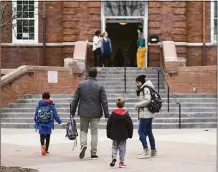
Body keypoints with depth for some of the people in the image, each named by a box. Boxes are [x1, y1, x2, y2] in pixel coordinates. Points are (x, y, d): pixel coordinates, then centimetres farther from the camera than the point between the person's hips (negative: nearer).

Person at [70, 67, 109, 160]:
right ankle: (93, 154, 8)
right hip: (95, 113, -1)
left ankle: (83, 144, -11)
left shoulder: (81, 85, -1)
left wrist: (73, 111, 11)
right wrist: (106, 114, 2)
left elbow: (75, 99, 3)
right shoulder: (100, 86, -5)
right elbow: (104, 101, -4)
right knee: (94, 132, 6)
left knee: (83, 130, 16)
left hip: (83, 112, 1)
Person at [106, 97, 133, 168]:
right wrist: (130, 134, 6)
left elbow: (108, 125, 0)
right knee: (122, 148, 6)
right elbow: (130, 125, -4)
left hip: (114, 135, 1)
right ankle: (121, 162, 5)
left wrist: (109, 134, 9)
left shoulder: (113, 114, -4)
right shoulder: (126, 114, -7)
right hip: (123, 135, -1)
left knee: (114, 147, 15)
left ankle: (114, 157, -8)